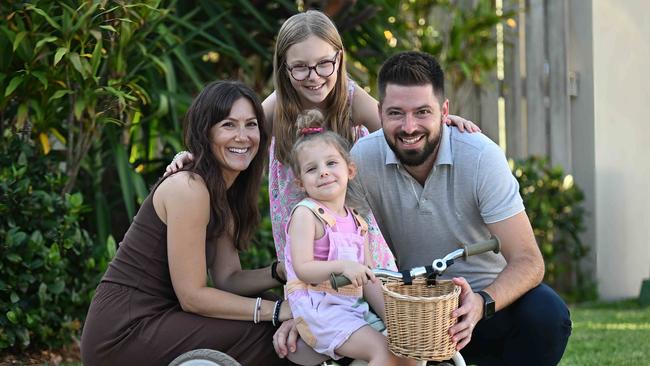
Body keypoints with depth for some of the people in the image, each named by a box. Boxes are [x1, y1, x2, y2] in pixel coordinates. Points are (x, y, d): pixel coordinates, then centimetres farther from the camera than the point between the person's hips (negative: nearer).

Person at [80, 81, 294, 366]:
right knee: (264, 333, -13)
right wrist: (277, 311, -19)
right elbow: (192, 296, -19)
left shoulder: (226, 193, 11)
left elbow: (228, 279, 6)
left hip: (151, 319, 9)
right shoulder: (188, 188, -18)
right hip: (121, 335, -9)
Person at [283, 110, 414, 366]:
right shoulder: (305, 214, -7)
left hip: (353, 307, 8)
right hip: (317, 308, -7)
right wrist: (342, 266, -31)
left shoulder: (357, 221, 14)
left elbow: (367, 280, 14)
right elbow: (302, 269, -16)